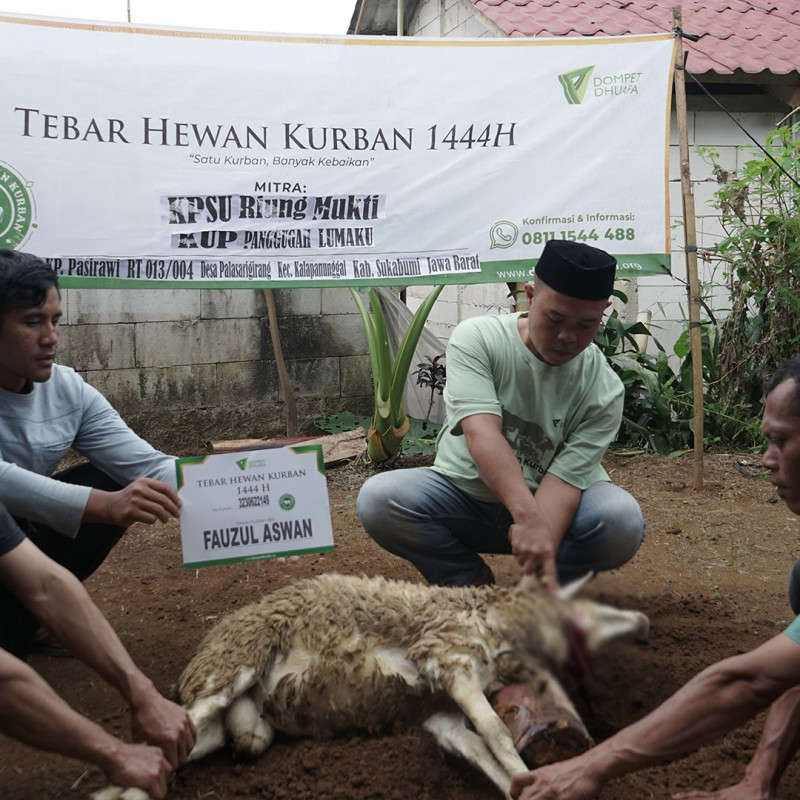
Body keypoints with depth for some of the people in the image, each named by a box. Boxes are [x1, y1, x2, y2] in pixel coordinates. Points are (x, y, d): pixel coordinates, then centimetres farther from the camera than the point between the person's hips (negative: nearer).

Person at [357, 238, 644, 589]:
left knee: (623, 520, -29)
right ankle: (472, 581, -4)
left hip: (547, 504, 0)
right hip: (462, 492, 0)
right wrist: (527, 517, -47)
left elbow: (564, 478, -22)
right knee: (377, 497, -27)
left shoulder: (604, 390, -14)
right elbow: (481, 431, -32)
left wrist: (544, 549, -41)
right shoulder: (476, 338, -17)